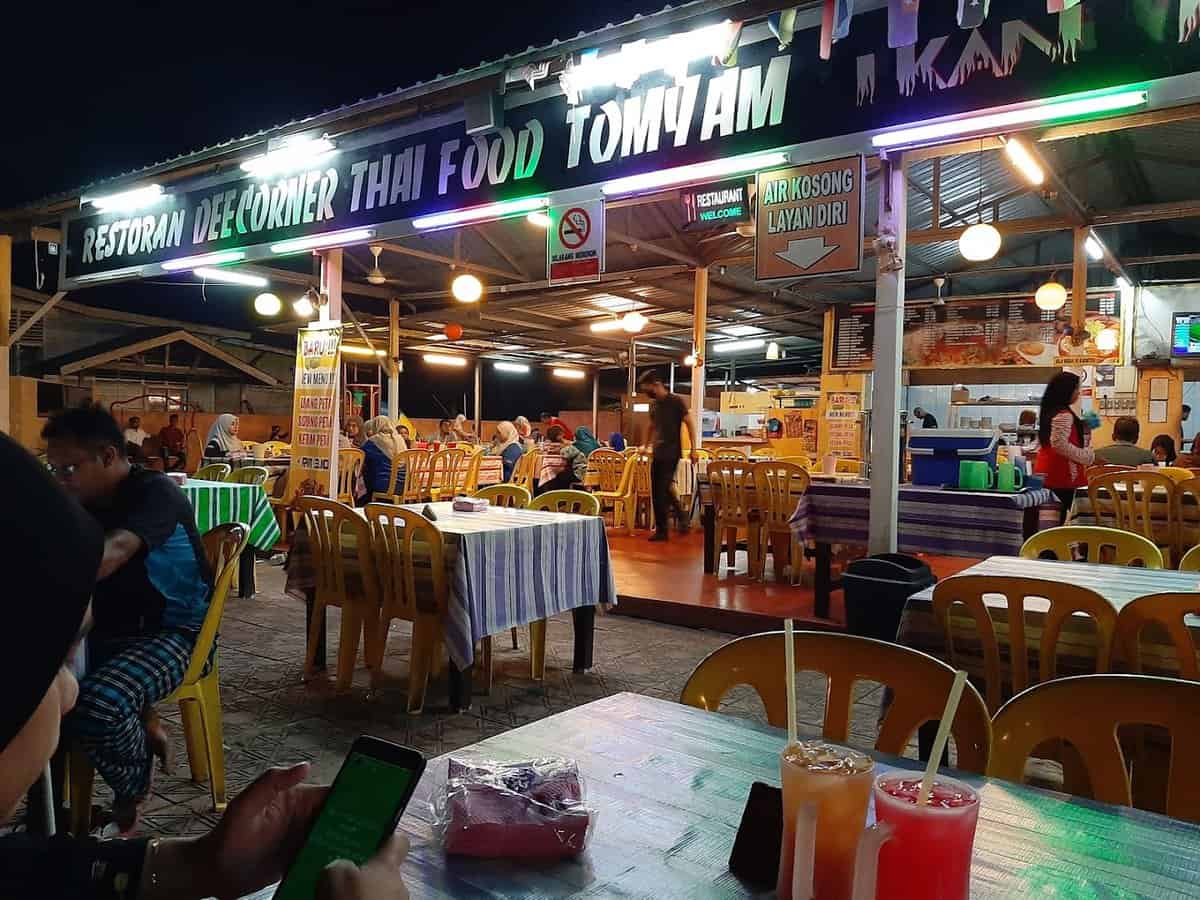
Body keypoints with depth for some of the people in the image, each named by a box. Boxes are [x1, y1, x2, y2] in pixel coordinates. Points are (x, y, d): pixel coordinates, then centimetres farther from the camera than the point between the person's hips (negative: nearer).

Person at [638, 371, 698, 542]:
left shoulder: (676, 401, -7)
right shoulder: (653, 404, 12)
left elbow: (690, 424, -7)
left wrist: (693, 449, -11)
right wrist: (645, 446, 22)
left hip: (671, 452, -7)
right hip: (657, 452, 7)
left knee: (664, 489, -9)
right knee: (656, 491, 9)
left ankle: (662, 529, -2)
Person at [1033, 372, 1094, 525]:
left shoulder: (1050, 411, 14)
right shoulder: (1064, 415, -16)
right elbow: (1059, 444, -25)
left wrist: (1083, 427, 21)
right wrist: (1086, 456, -16)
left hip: (1047, 475, 10)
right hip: (1061, 476, -10)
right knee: (1059, 518, -5)